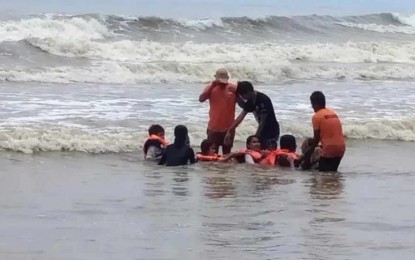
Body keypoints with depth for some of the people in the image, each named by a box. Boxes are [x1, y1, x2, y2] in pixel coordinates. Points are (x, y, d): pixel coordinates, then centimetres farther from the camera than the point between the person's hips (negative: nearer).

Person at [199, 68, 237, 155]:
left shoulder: (233, 88, 0)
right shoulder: (211, 87, 0)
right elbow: (201, 99, -14)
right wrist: (212, 86, -22)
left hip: (229, 128, 1)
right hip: (214, 128, -1)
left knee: (227, 154, 11)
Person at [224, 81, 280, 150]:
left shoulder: (263, 100, -22)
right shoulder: (250, 102, 3)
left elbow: (263, 121, -21)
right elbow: (241, 117, 2)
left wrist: (256, 136, -18)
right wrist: (229, 131, -3)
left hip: (271, 132, -8)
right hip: (262, 131, 8)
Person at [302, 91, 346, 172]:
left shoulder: (317, 116, -5)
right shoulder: (333, 113, 14)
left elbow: (316, 138, -4)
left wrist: (309, 153, 5)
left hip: (329, 149, -7)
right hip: (341, 148, 7)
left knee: (323, 172, 3)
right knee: (333, 171, 17)